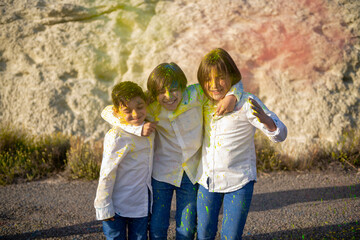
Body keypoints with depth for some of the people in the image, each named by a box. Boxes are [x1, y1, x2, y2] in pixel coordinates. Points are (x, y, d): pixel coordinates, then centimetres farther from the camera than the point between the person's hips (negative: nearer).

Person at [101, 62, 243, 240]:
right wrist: (139, 128, -29)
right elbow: (108, 112, -17)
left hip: (191, 174, 1)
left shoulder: (195, 95, -17)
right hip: (161, 173, 0)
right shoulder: (150, 107, -16)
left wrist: (231, 97, -28)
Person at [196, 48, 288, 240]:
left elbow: (280, 135, -21)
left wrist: (265, 120, -42)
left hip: (238, 182, -4)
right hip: (207, 180, 5)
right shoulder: (204, 102, 0)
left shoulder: (246, 103, -17)